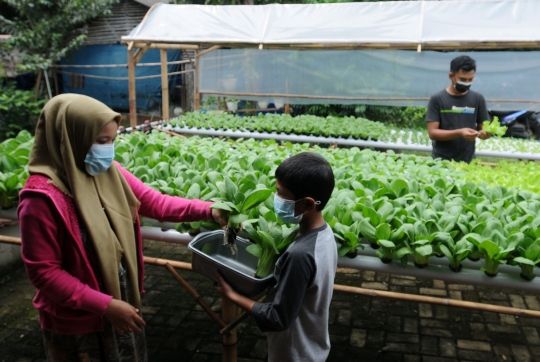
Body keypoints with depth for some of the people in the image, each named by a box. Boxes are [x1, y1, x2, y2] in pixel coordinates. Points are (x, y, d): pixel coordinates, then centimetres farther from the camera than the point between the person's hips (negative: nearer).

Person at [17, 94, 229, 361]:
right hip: (77, 322, -6)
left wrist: (207, 210, -15)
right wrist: (104, 305, -23)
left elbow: (155, 203, -2)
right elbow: (44, 271, -21)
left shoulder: (110, 174, -6)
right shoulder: (43, 197, -25)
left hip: (122, 301, 6)